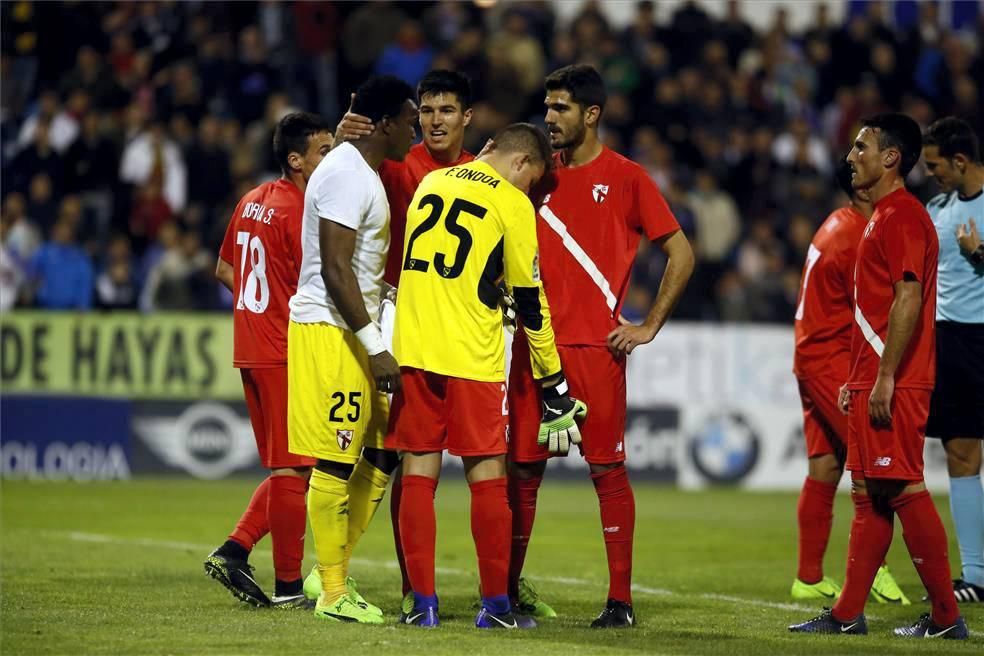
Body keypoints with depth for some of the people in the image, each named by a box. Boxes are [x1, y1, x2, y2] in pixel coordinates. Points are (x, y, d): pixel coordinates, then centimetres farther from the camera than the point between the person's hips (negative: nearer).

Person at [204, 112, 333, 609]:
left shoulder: (251, 203, 12)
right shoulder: (296, 211, -15)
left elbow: (225, 270, 21)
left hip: (251, 351, 9)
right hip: (287, 353, -9)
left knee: (286, 470, 16)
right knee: (293, 470, -2)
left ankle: (233, 552, 7)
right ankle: (289, 586, 2)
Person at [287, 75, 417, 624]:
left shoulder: (365, 172, 17)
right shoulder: (347, 175, -15)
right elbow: (335, 270, -21)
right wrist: (375, 347, -22)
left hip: (354, 331, 10)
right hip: (329, 330, -10)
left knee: (382, 451, 10)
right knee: (336, 460, -6)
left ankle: (333, 572, 17)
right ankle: (334, 590, 0)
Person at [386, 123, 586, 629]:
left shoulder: (431, 183, 13)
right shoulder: (511, 204, -3)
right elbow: (530, 302, 0)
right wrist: (554, 386, 7)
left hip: (413, 350, 5)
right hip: (472, 358, -4)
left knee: (418, 473, 6)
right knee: (487, 478, 3)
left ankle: (422, 602, 4)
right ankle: (495, 606, 5)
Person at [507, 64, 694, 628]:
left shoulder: (626, 178, -2)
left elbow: (682, 254, -1)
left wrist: (648, 327, -5)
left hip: (595, 348, -5)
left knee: (608, 469, -3)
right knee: (523, 468, 6)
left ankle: (621, 600, 0)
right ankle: (507, 589, 14)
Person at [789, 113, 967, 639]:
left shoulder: (902, 216, -13)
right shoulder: (882, 217, 20)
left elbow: (909, 299, -21)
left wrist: (885, 378, -24)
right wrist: (857, 379, 22)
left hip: (894, 385, -10)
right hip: (870, 380, 10)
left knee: (902, 488, -10)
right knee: (867, 492, 10)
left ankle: (946, 616, -7)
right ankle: (847, 614, 12)